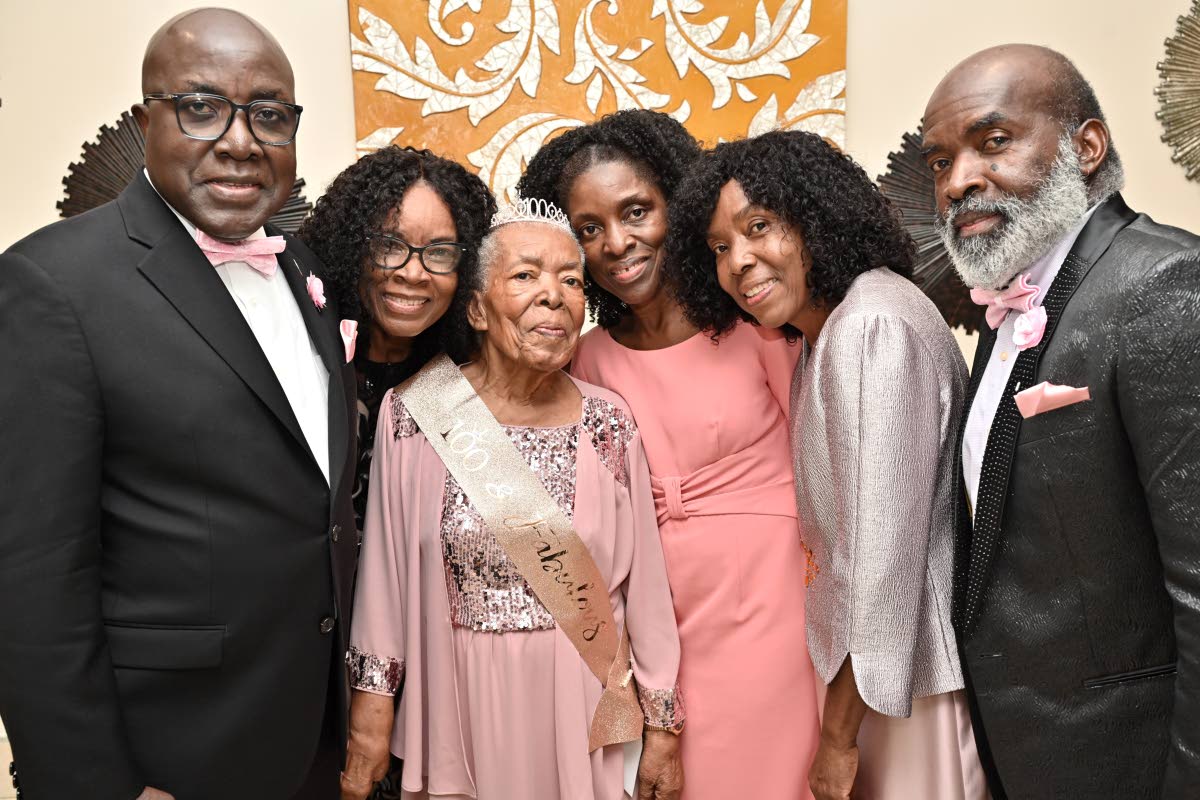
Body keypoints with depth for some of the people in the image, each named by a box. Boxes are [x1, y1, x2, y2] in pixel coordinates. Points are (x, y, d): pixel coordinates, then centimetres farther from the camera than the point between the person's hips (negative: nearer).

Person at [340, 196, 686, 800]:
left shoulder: (609, 424, -6)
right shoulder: (413, 412, -9)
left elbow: (644, 583, -2)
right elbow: (384, 572, -5)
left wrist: (660, 726, 2)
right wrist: (369, 719, -2)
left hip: (579, 705, 1)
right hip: (458, 702, 0)